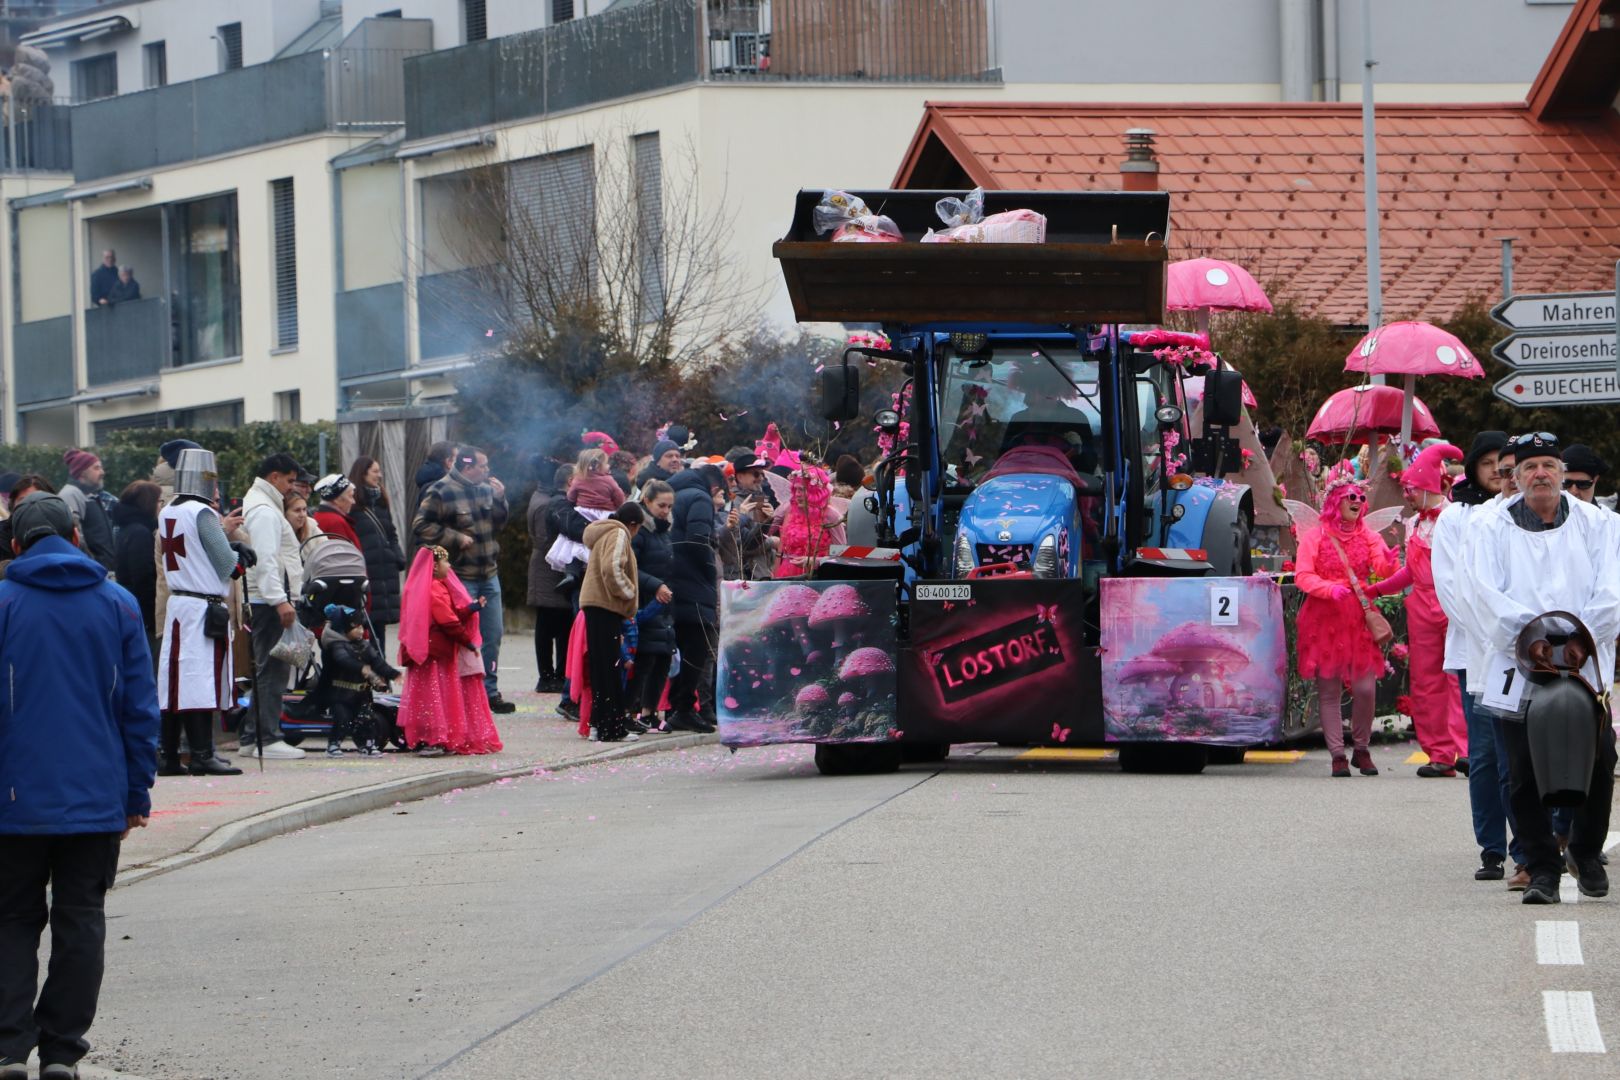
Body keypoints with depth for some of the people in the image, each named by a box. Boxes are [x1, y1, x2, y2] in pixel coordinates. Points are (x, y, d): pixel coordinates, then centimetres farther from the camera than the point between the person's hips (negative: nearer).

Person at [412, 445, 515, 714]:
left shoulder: (485, 489, 11)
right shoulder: (442, 492, -12)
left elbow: (497, 526, 18)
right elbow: (421, 526, -15)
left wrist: (499, 500, 1)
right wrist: (456, 538, -18)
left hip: (489, 574, 7)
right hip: (460, 577, -7)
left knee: (492, 636, 10)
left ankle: (489, 691, 19)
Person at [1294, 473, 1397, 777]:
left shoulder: (1367, 536, 11)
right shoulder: (1315, 536, 3)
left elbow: (1382, 569, -6)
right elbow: (1302, 576, -7)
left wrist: (1387, 563, -30)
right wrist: (1330, 588, -25)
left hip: (1359, 620, 2)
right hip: (1324, 619, -2)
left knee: (1365, 688, -6)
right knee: (1328, 691, -2)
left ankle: (1362, 749, 11)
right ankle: (1337, 754, 4)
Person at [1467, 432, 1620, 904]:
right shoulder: (1494, 526, 7)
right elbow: (1485, 594, -3)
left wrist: (1576, 643, -11)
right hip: (1519, 670, 0)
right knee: (1525, 775, -2)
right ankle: (1542, 867, 9)